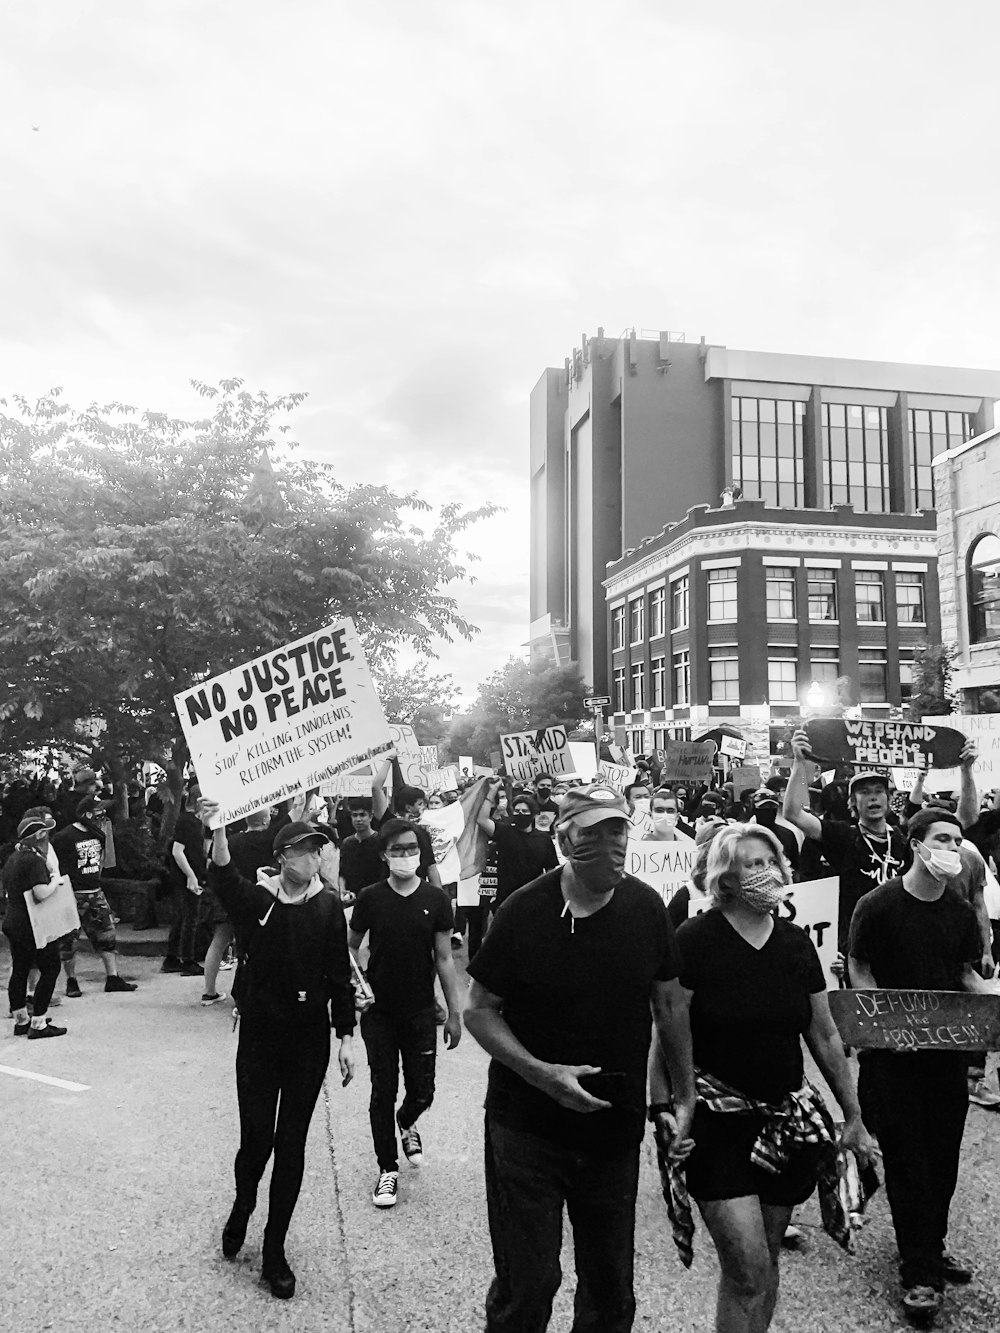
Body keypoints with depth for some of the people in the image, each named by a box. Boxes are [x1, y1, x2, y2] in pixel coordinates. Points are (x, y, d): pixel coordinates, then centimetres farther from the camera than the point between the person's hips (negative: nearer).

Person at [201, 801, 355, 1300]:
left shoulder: (328, 905, -2)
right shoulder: (255, 898, -7)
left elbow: (340, 975, 2)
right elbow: (223, 882, -31)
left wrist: (345, 1037, -1)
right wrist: (217, 832, -49)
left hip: (310, 1039, 1)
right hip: (259, 1035, -1)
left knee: (291, 1144, 7)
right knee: (256, 1137, 0)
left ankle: (274, 1250, 24)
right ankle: (242, 1207, 34)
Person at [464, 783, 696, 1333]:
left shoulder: (646, 907, -6)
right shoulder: (525, 911, -16)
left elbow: (669, 1004, 6)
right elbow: (480, 1010, -9)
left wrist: (686, 1096, 5)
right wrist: (542, 1074, -20)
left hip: (617, 1128, 3)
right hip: (527, 1126, -3)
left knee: (611, 1286, 17)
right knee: (526, 1286, 3)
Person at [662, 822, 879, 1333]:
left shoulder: (796, 943, 3)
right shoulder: (695, 939, -13)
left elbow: (825, 1036, 12)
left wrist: (854, 1118, 15)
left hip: (786, 1115, 5)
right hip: (717, 1116, -5)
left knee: (766, 1259, 15)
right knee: (747, 1269, -8)